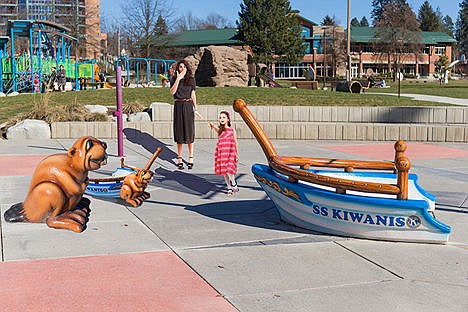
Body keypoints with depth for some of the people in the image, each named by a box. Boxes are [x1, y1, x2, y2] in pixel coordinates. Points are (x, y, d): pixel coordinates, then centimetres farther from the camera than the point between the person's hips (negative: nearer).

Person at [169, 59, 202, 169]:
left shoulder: (191, 79, 7)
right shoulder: (174, 79, 3)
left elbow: (193, 94, 10)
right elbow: (172, 92, -12)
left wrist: (195, 109, 6)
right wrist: (178, 79, -17)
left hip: (188, 106, 1)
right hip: (178, 106, -1)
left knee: (189, 131, 1)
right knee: (179, 131, 3)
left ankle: (190, 158, 8)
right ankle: (179, 158, 10)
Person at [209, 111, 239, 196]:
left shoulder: (232, 130, 1)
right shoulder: (220, 129, 1)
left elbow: (235, 142, 6)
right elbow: (216, 129, -24)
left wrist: (237, 154, 8)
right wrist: (212, 125, -47)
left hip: (230, 152, -2)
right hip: (221, 153, 2)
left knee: (229, 170, -15)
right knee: (224, 171, 9)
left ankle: (234, 183, 10)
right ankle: (229, 188, 24)